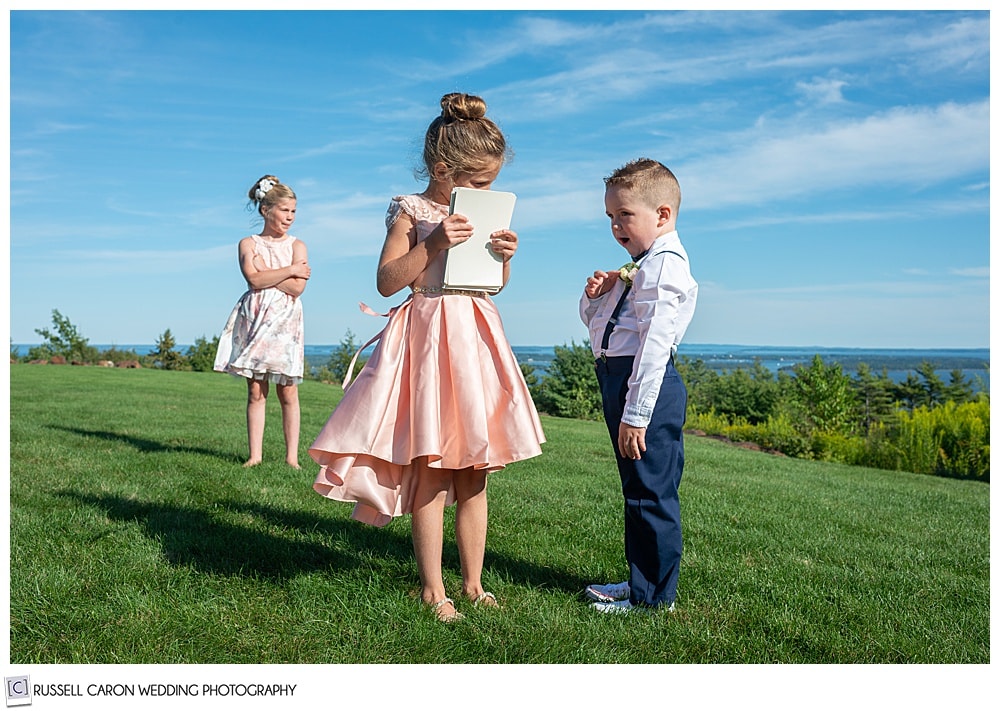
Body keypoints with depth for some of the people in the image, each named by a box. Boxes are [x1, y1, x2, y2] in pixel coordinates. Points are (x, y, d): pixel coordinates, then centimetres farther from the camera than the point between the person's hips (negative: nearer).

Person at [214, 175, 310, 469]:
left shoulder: (297, 246, 7)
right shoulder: (248, 244, 9)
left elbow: (297, 288, -8)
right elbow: (255, 280, -9)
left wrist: (265, 271, -6)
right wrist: (289, 270, -6)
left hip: (284, 322, 0)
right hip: (255, 320, 1)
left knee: (288, 392, -2)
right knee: (256, 391, 1)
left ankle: (292, 456, 3)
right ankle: (255, 455, 6)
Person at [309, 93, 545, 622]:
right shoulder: (411, 212, -3)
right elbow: (386, 282, -10)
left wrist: (504, 255, -1)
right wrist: (433, 245, -20)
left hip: (475, 339, 6)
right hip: (427, 339, -6)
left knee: (474, 475, 9)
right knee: (430, 472, -2)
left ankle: (473, 582, 21)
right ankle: (431, 587, 12)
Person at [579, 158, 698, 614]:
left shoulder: (666, 265, -14)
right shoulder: (638, 267, 18)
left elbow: (655, 343, -22)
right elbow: (594, 321, 26)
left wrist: (636, 413, -24)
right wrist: (596, 295, 3)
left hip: (647, 388, -11)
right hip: (618, 381, 11)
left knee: (650, 492, -1)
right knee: (637, 490, 19)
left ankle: (652, 596, 11)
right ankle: (641, 580, 32)